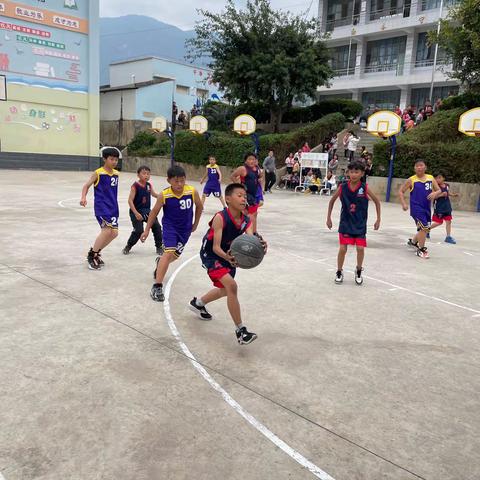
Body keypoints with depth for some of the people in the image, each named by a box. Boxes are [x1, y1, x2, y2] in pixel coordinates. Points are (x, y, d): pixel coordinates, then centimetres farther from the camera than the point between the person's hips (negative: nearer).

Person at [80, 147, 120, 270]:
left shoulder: (116, 173, 9)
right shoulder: (98, 173, -8)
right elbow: (87, 186, -7)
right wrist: (83, 197, -24)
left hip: (112, 207, 7)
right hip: (101, 206, -7)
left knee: (114, 232, 4)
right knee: (107, 230, -19)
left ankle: (96, 252, 25)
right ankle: (91, 255, -1)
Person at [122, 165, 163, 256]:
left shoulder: (149, 185, 3)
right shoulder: (135, 186, -15)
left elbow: (154, 194, 23)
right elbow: (130, 200, -17)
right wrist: (136, 213, -25)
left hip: (147, 211, 6)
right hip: (137, 212, -5)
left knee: (157, 226, -7)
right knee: (138, 230, -11)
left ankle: (159, 247, 9)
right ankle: (128, 246, 15)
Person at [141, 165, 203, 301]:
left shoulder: (192, 192, -16)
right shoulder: (164, 195, -19)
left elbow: (199, 206, 3)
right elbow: (154, 212, -4)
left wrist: (195, 224, 10)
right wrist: (147, 230, 0)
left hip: (185, 229, 4)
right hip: (170, 227, -3)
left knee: (175, 255, 20)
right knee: (169, 252, -21)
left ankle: (160, 263, 56)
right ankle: (157, 287, -17)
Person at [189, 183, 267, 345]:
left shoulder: (246, 221, -11)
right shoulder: (220, 218, -28)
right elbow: (215, 247, -32)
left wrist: (260, 247, -49)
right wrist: (226, 257, -52)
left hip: (228, 255, 8)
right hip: (211, 255, -8)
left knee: (226, 290, 24)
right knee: (231, 286, -26)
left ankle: (198, 303, 52)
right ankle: (240, 330, -16)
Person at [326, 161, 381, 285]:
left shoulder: (365, 188, -10)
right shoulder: (343, 187, -8)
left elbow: (377, 201, 1)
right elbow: (332, 201, 6)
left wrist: (378, 220, 3)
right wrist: (328, 218, 6)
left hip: (360, 225, 0)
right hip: (345, 223, 0)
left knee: (360, 248, -4)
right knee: (342, 249, -3)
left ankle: (358, 271, 21)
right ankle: (339, 272, 18)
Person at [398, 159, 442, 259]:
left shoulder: (431, 178, 5)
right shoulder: (411, 180, -5)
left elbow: (439, 190, 8)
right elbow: (401, 191, 0)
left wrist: (435, 193, -16)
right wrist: (403, 204, -11)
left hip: (426, 208, 6)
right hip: (416, 208, -5)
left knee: (425, 229, 17)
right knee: (424, 227, -17)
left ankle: (413, 242, 44)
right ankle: (421, 250, -1)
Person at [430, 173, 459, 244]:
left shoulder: (447, 185, 4)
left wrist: (453, 195, 5)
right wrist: (441, 195, -30)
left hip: (447, 206, 6)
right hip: (439, 207, -6)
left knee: (448, 221, 6)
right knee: (439, 222, 1)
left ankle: (448, 237, 14)